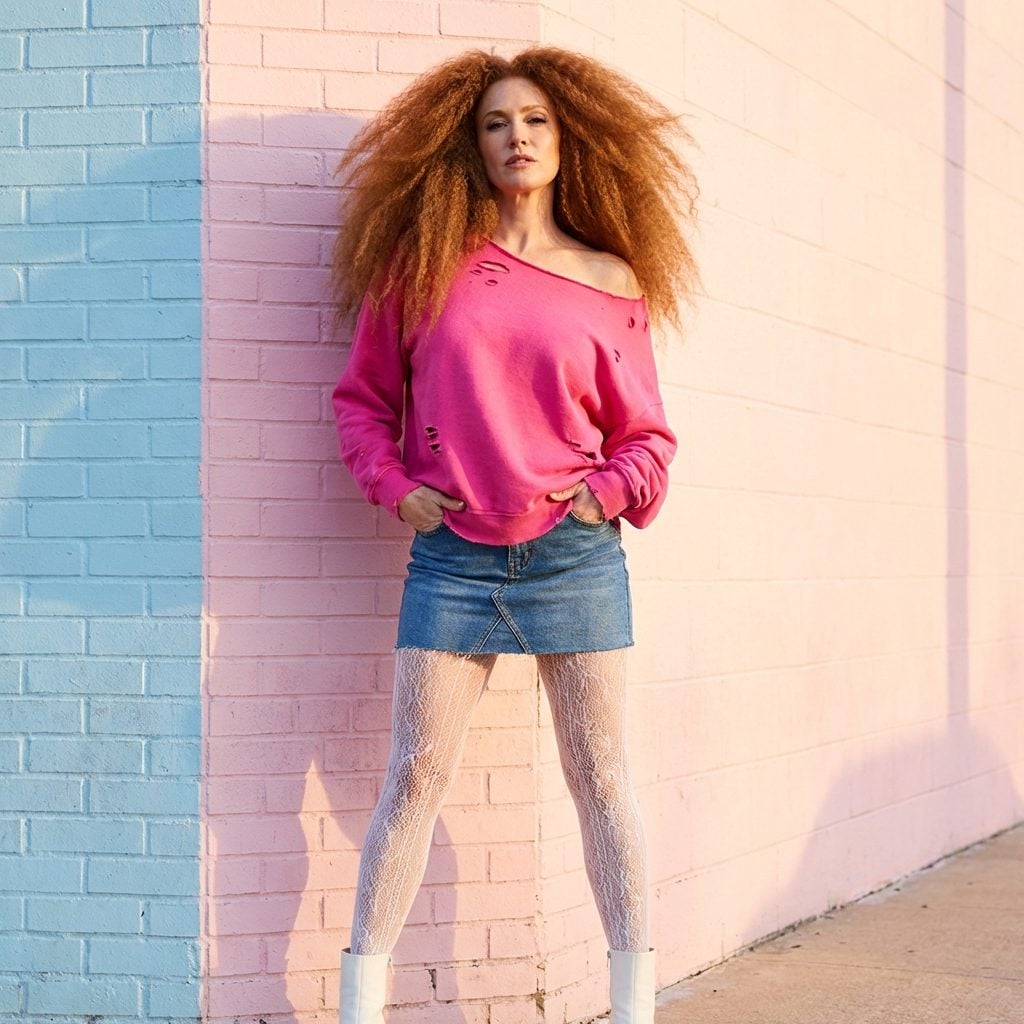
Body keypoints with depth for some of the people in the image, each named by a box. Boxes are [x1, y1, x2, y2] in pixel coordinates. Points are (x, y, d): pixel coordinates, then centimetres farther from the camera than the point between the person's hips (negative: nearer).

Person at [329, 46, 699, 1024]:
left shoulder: (611, 282, 5)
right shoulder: (422, 264, 5)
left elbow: (644, 432, 12)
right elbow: (362, 396, 12)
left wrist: (611, 488, -6)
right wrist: (393, 483, -2)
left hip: (575, 553, 0)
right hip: (450, 557, 0)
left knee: (599, 777, 6)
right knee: (413, 777, -1)